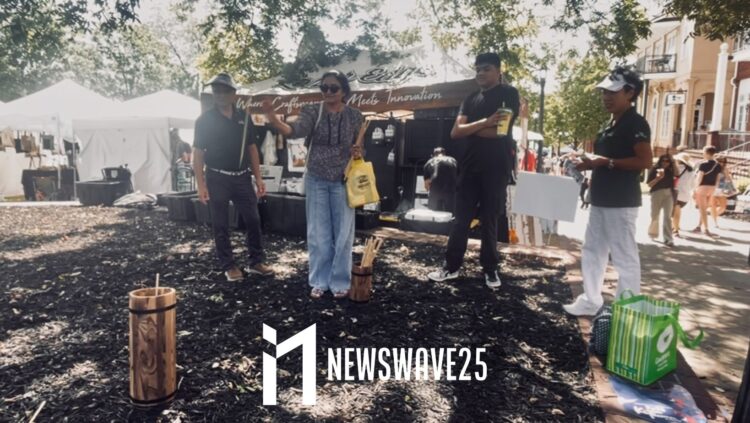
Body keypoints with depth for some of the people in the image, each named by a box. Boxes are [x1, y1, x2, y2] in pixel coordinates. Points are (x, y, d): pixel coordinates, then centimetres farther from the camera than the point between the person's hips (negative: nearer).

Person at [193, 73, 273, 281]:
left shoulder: (244, 118, 8)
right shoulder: (205, 120, -3)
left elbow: (252, 148, 11)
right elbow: (198, 153, -5)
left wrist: (258, 178, 5)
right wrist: (201, 184, -12)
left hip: (242, 177, 3)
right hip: (217, 179, -3)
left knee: (253, 220, 4)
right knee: (221, 225, 4)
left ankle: (256, 261, 16)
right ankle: (229, 266, 15)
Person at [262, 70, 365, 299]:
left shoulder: (354, 116, -1)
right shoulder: (312, 112, -4)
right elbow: (295, 130, -22)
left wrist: (358, 153, -13)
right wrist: (274, 120, -40)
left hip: (342, 181, 0)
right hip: (316, 180, 0)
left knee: (342, 233, 5)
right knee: (318, 233, 6)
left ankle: (340, 281, 19)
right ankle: (319, 281, 20)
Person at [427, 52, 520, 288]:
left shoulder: (509, 94, -1)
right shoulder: (471, 99, 14)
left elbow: (500, 130, -15)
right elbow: (455, 132, 0)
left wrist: (470, 128, -2)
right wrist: (484, 123, -15)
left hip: (497, 168, -4)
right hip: (470, 167, 4)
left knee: (489, 221, 4)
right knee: (461, 219, 6)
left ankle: (490, 269, 18)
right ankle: (451, 267, 14)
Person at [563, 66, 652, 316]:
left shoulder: (635, 123, -10)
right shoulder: (611, 125, 18)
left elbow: (644, 161, -19)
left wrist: (606, 162, -21)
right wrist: (590, 164, 9)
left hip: (621, 202, -10)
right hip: (601, 200, 10)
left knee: (625, 257, -2)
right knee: (592, 252, 14)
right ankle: (590, 302, 24)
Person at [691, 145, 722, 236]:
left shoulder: (703, 164, -14)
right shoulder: (718, 165, 7)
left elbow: (699, 178, -15)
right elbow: (717, 179, 9)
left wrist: (696, 187, -8)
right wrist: (714, 188, 16)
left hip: (702, 187, -6)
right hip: (712, 188, 6)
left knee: (702, 209, -1)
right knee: (704, 208, 16)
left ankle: (706, 229, -4)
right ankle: (699, 226, 20)